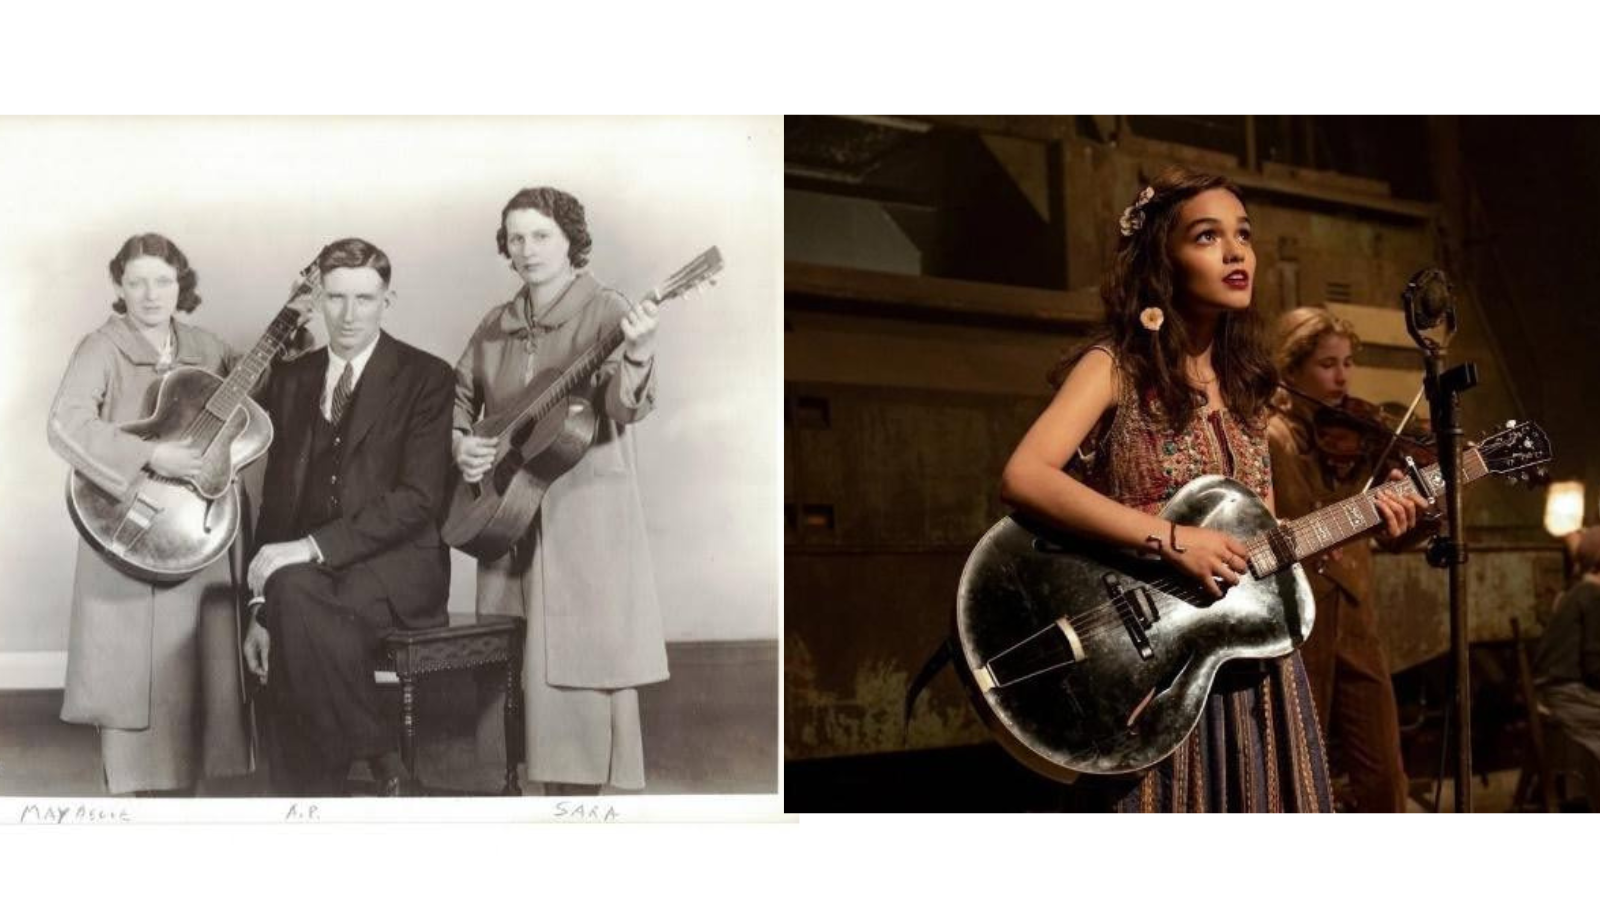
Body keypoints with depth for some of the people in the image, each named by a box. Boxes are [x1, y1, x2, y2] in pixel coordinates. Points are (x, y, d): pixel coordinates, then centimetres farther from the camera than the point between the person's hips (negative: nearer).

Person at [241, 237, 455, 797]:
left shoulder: (425, 378, -2)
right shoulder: (290, 380, 14)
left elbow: (418, 497, -12)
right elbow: (276, 498, 13)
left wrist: (314, 547, -21)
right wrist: (260, 609, 3)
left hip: (399, 567, -4)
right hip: (307, 565, 4)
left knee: (297, 591, -33)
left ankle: (375, 753, -16)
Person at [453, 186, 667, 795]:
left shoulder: (605, 312, -7)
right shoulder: (496, 325, 11)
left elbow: (625, 408, -21)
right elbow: (460, 396, 21)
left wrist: (637, 359, -42)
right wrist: (459, 444, 0)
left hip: (584, 513, -6)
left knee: (577, 659, -6)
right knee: (514, 662, 9)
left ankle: (580, 789, 4)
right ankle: (542, 779, 21)